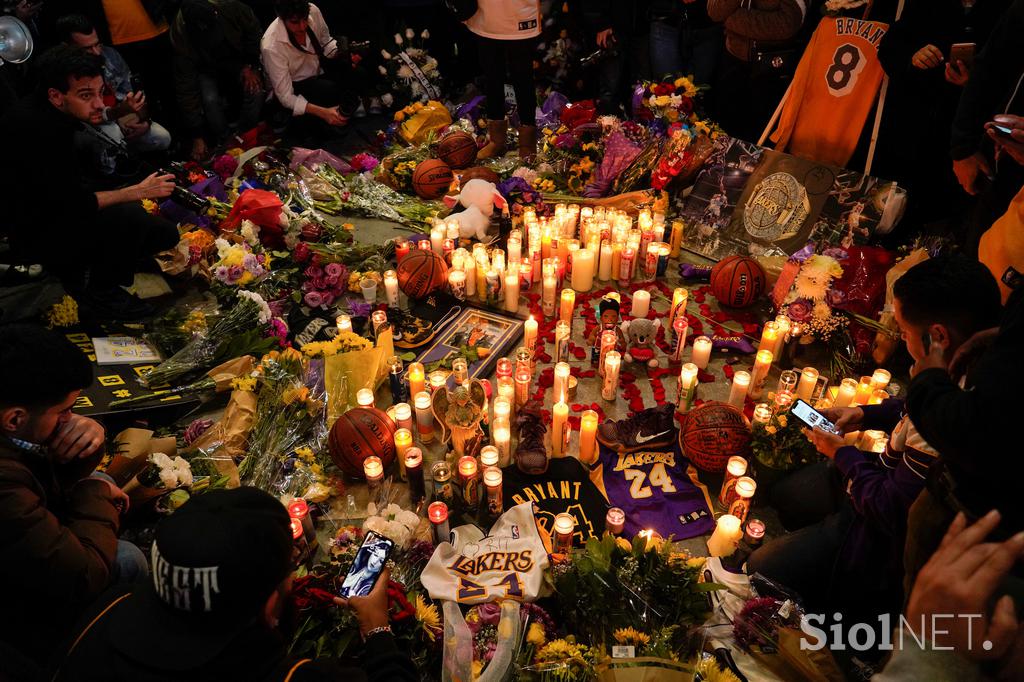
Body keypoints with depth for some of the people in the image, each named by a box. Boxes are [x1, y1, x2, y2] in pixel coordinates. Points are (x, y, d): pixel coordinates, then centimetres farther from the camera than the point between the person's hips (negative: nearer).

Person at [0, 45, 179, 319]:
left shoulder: (50, 113, -1)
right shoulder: (33, 128, -28)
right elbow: (72, 204, -29)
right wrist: (139, 191, -23)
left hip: (57, 216, 9)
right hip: (35, 234, -9)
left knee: (166, 233, 1)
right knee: (129, 215, -32)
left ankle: (78, 274, 10)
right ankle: (98, 295, -10)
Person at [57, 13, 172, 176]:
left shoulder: (109, 54, -9)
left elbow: (133, 91, 2)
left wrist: (144, 121, -16)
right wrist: (119, 111, -47)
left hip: (119, 118, 6)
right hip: (83, 129, -6)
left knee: (162, 138, -9)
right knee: (111, 133, -38)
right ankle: (107, 176, -11)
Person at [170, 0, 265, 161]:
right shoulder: (181, 35, -32)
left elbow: (253, 32, -7)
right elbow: (186, 89, -27)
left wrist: (251, 66, -18)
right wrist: (197, 137, -26)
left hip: (237, 61, 2)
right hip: (206, 68, -1)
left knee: (254, 91, -27)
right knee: (210, 100, -31)